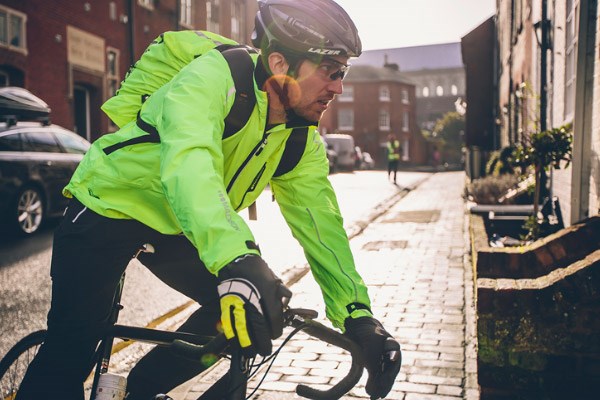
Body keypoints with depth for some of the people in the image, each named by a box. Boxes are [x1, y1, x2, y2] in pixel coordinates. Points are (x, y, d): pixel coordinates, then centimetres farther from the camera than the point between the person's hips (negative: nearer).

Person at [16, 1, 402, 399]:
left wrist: (357, 314, -23)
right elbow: (188, 160, -44)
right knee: (73, 343, -13)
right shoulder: (215, 76, -27)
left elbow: (319, 224, -12)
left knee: (265, 305, -3)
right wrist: (236, 258, -59)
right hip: (109, 206, -5)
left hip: (175, 228, 6)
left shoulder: (302, 142, -8)